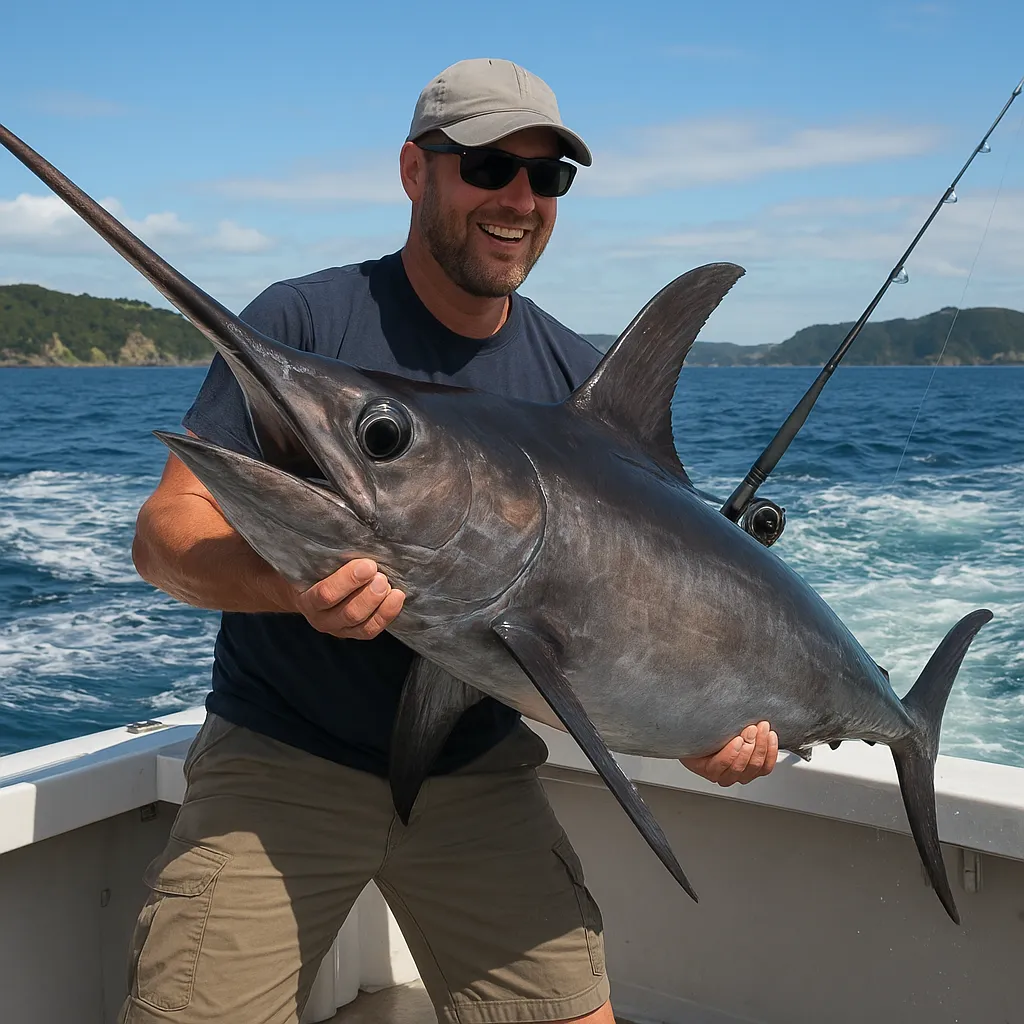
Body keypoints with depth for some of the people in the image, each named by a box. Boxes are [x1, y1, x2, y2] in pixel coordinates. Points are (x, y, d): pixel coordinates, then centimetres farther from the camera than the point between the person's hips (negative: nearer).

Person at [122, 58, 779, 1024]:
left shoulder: (575, 376, 3)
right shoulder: (302, 321, -9)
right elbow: (166, 530, -13)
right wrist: (293, 583, -34)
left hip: (478, 775, 3)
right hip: (281, 761, -3)